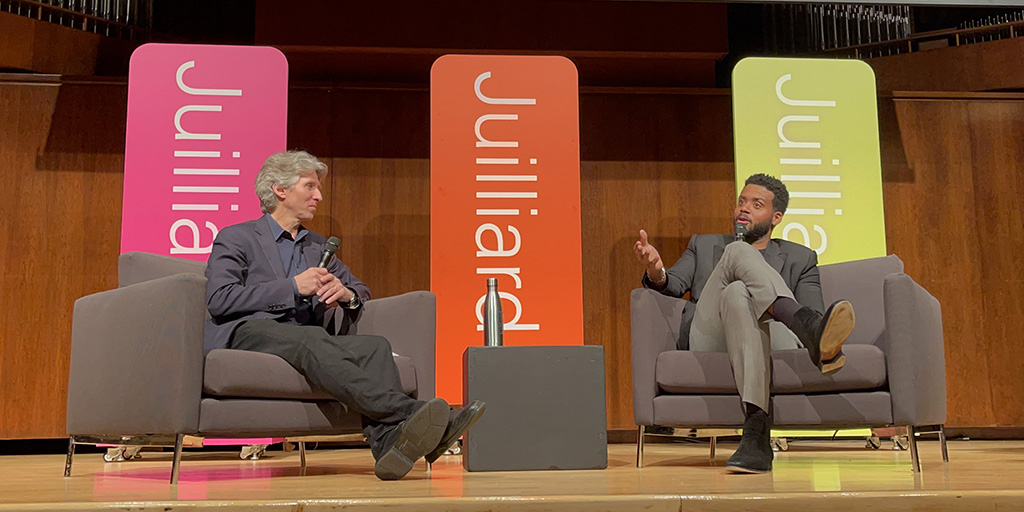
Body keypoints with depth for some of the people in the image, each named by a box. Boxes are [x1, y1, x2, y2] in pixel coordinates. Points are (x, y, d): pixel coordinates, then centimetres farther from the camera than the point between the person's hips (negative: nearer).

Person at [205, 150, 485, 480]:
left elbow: (361, 292, 31)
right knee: (310, 339, -38)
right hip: (247, 333, -5)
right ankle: (406, 411, -53)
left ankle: (389, 441, -50)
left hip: (306, 341, 5)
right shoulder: (235, 239, 12)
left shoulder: (318, 246, 29)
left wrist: (346, 293, 5)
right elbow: (219, 299, -5)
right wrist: (294, 287, -10)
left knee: (374, 346, -25)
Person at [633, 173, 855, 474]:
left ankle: (756, 434, -55)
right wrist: (656, 273, -10)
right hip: (708, 342, 1)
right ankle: (808, 327, -50)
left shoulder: (799, 259, 28)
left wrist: (812, 330, -14)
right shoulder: (704, 246, 33)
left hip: (772, 338, -1)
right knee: (740, 251, -23)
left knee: (737, 292, -37)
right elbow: (673, 285, 16)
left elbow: (815, 313, 12)